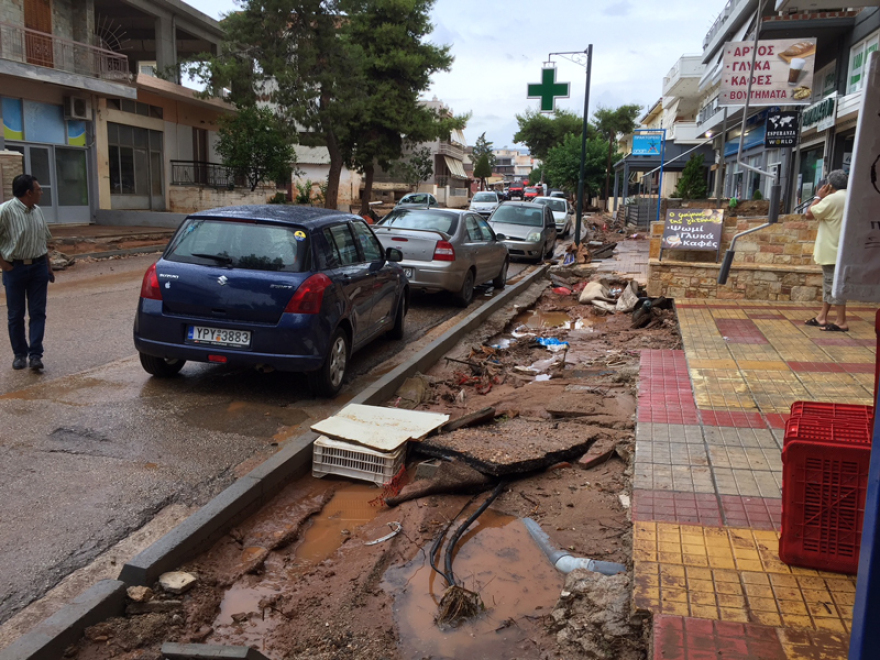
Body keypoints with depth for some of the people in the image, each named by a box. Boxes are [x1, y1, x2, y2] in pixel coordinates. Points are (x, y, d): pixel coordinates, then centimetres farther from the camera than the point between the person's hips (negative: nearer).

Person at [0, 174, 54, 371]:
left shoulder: (37, 212, 8)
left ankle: (35, 354, 3)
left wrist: (48, 266, 16)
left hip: (38, 267, 5)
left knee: (38, 313, 1)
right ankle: (20, 354, 18)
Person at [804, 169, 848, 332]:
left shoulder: (832, 198, -17)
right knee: (829, 284, 15)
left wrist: (819, 197, -1)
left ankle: (841, 322, -3)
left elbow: (809, 213, -12)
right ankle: (822, 317, 23)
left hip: (832, 251, -10)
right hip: (839, 249, 10)